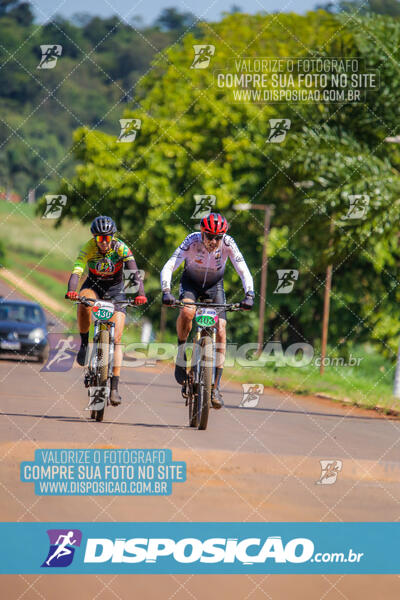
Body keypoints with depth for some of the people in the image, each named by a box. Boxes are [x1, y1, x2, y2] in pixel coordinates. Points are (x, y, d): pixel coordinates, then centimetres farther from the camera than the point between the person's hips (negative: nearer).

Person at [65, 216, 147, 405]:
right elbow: (76, 271, -33)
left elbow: (134, 272, -32)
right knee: (84, 303, -38)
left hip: (115, 288, 0)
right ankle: (84, 343, -16)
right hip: (94, 285, 0)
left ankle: (114, 387, -9)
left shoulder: (120, 248, -23)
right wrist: (71, 291, -53)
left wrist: (140, 294, -49)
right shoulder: (88, 249, -21)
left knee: (115, 339, -10)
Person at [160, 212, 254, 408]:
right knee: (187, 312, -35)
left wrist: (249, 295, -45)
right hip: (191, 282, -1)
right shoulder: (192, 241, -30)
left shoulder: (228, 243, -27)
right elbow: (168, 267, -35)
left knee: (220, 331, -12)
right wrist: (166, 291, -50)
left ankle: (215, 388, -7)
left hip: (214, 285, 1)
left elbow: (244, 272, -28)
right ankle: (181, 351, -7)